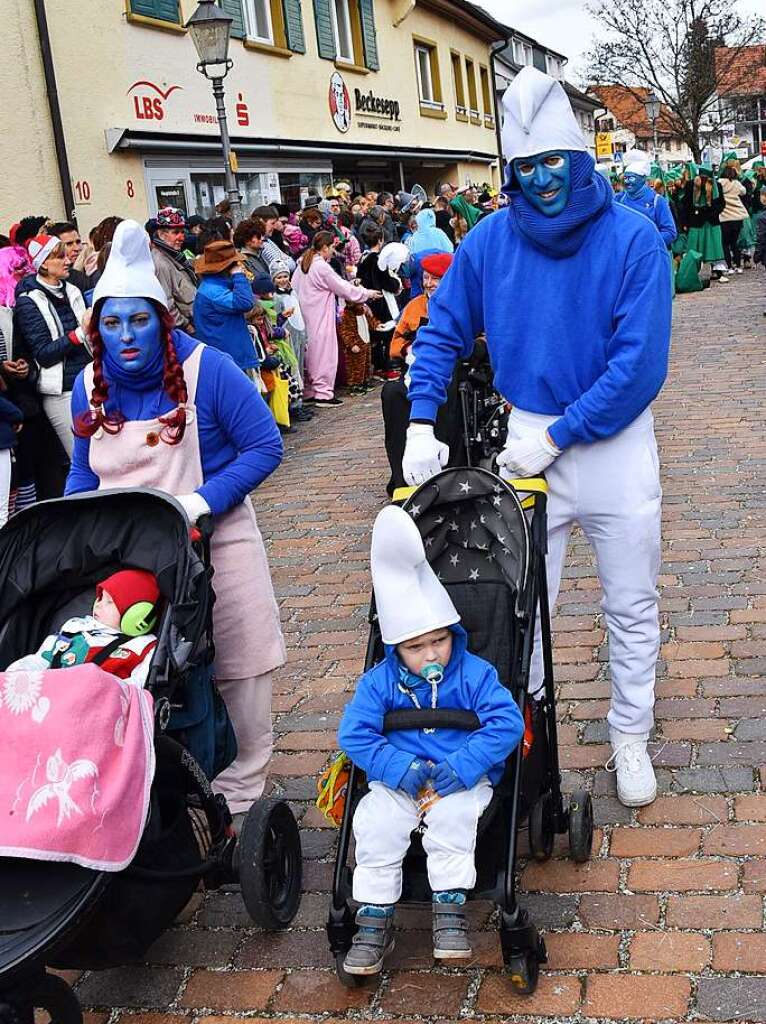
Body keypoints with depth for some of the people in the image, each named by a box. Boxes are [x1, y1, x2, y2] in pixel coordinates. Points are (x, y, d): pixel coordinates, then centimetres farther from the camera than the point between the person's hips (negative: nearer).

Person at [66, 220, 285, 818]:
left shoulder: (206, 370, -12)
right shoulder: (90, 386, 3)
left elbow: (265, 447, -11)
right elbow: (84, 473, 15)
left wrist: (202, 503, -21)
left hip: (212, 544, -3)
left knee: (238, 668, 5)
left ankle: (240, 791, 24)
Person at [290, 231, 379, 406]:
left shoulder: (303, 264, 10)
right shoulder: (322, 267, -15)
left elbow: (294, 287, 14)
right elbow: (343, 288, -11)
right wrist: (367, 293, 1)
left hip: (306, 317, 9)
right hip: (320, 318, -9)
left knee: (310, 352, 13)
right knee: (324, 352, -2)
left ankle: (308, 392, 17)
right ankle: (323, 393, 1)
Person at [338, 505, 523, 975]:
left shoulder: (474, 673, -6)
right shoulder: (379, 681, -1)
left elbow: (507, 722, -14)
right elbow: (355, 733, -4)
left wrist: (463, 767, -23)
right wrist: (398, 768, -18)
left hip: (462, 779, -2)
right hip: (399, 781, 2)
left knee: (452, 815, -33)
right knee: (375, 823, -24)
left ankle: (451, 909, -20)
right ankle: (375, 919, -13)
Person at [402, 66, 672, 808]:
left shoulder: (633, 240, -13)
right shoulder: (491, 239, -4)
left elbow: (639, 365, -17)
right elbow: (442, 330, 4)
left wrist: (554, 439, -18)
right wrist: (421, 423, -8)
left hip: (616, 444, -1)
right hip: (529, 440, 2)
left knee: (632, 607, 12)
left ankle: (629, 737, 31)